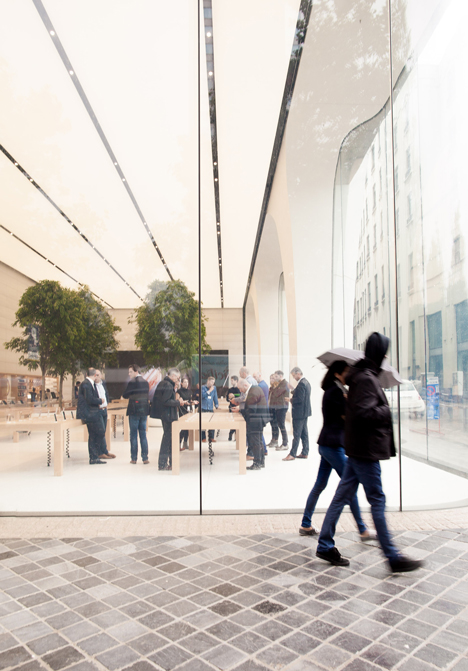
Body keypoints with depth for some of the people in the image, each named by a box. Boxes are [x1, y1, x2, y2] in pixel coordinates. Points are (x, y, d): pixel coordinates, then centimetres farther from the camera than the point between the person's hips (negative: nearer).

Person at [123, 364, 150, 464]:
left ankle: (134, 458, 6)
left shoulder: (132, 382, -12)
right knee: (143, 434, 9)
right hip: (144, 410, 6)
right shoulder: (146, 382, 9)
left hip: (134, 411, -5)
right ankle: (145, 458, 7)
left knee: (133, 435, 3)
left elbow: (125, 395, -7)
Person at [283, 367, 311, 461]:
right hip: (305, 411, 10)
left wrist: (291, 400, -9)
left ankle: (292, 454, -2)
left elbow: (300, 399, -24)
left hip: (300, 412, -10)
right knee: (304, 433, 13)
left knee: (296, 434, -6)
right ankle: (305, 453, 19)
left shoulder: (301, 384, -20)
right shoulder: (306, 382, 12)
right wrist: (294, 391, 8)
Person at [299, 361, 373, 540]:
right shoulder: (336, 391, -14)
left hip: (327, 443, 10)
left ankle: (306, 525, 21)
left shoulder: (331, 391, 15)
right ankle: (362, 530, 6)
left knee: (319, 485, 14)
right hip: (332, 444, -10)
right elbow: (348, 416, -15)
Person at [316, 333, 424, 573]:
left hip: (358, 447, 10)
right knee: (377, 501, 0)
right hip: (365, 448, -10)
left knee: (342, 495, 12)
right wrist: (386, 411, -13)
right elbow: (363, 413, -27)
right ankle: (393, 557, 11)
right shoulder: (366, 379, -18)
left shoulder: (363, 375, 13)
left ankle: (325, 546, 21)